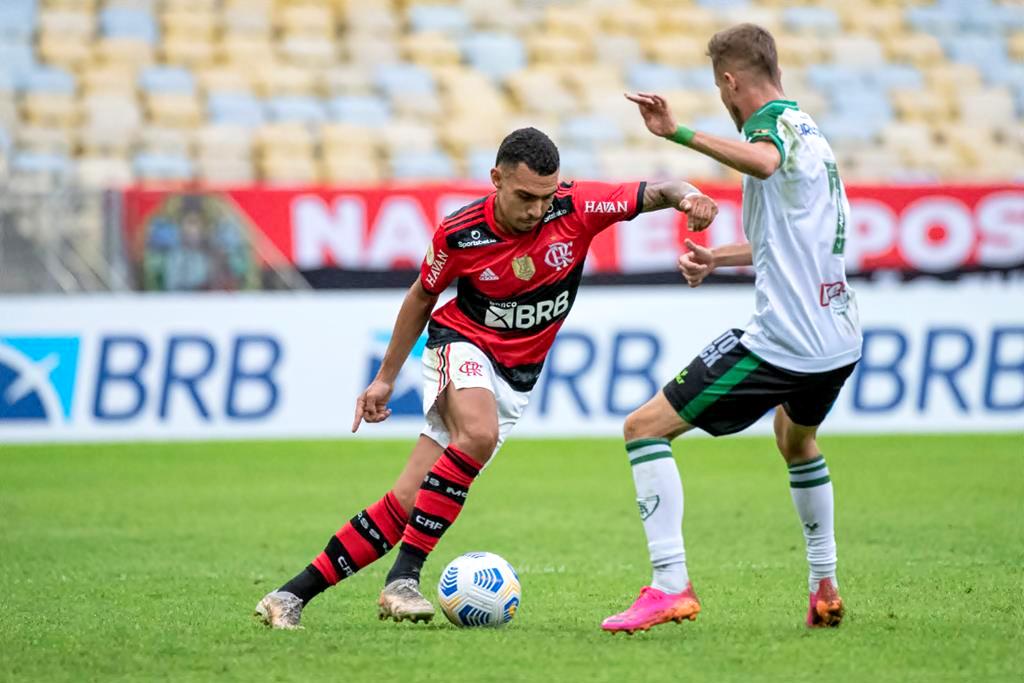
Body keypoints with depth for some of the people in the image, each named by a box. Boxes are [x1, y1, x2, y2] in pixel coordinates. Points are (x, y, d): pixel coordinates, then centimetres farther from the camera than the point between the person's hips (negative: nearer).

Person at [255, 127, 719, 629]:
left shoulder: (575, 207, -15)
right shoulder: (458, 233, -16)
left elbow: (654, 193, -12)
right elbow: (422, 297, 2)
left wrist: (686, 195, -37)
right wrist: (385, 377, 9)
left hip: (515, 379, 3)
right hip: (461, 344, -3)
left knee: (408, 504, -5)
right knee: (479, 434, -37)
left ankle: (295, 593, 1)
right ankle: (403, 578, -32)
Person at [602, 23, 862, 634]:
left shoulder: (775, 121, -10)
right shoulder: (809, 129, 19)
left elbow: (763, 161, -38)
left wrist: (679, 133, -42)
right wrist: (717, 257, 33)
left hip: (782, 342, -10)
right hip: (840, 338, 10)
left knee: (645, 427, -6)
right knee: (797, 438, 38)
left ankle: (672, 585, -15)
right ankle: (826, 589, 39)